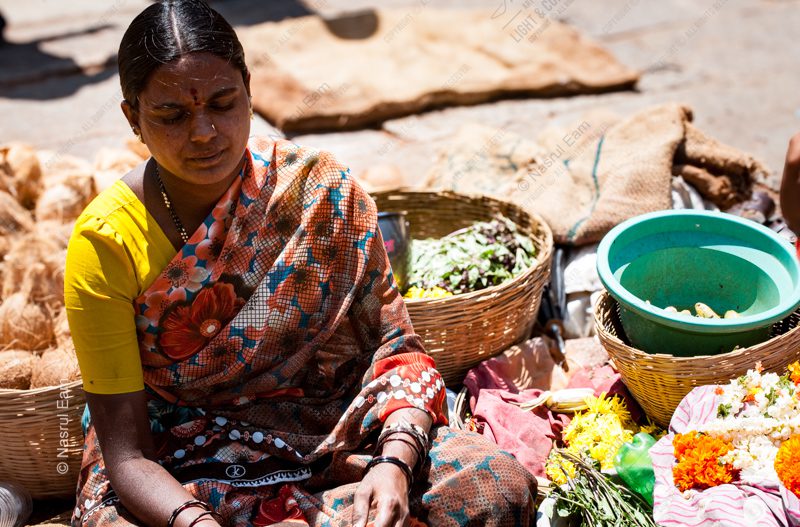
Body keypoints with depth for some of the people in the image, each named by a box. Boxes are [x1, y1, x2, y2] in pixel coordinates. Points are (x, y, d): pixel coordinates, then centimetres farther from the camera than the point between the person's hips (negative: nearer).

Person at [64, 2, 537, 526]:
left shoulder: (319, 187, -9)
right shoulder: (107, 242, -12)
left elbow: (397, 346, -6)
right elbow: (126, 453, -13)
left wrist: (394, 463, -25)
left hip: (328, 435, 1)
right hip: (177, 476, 0)